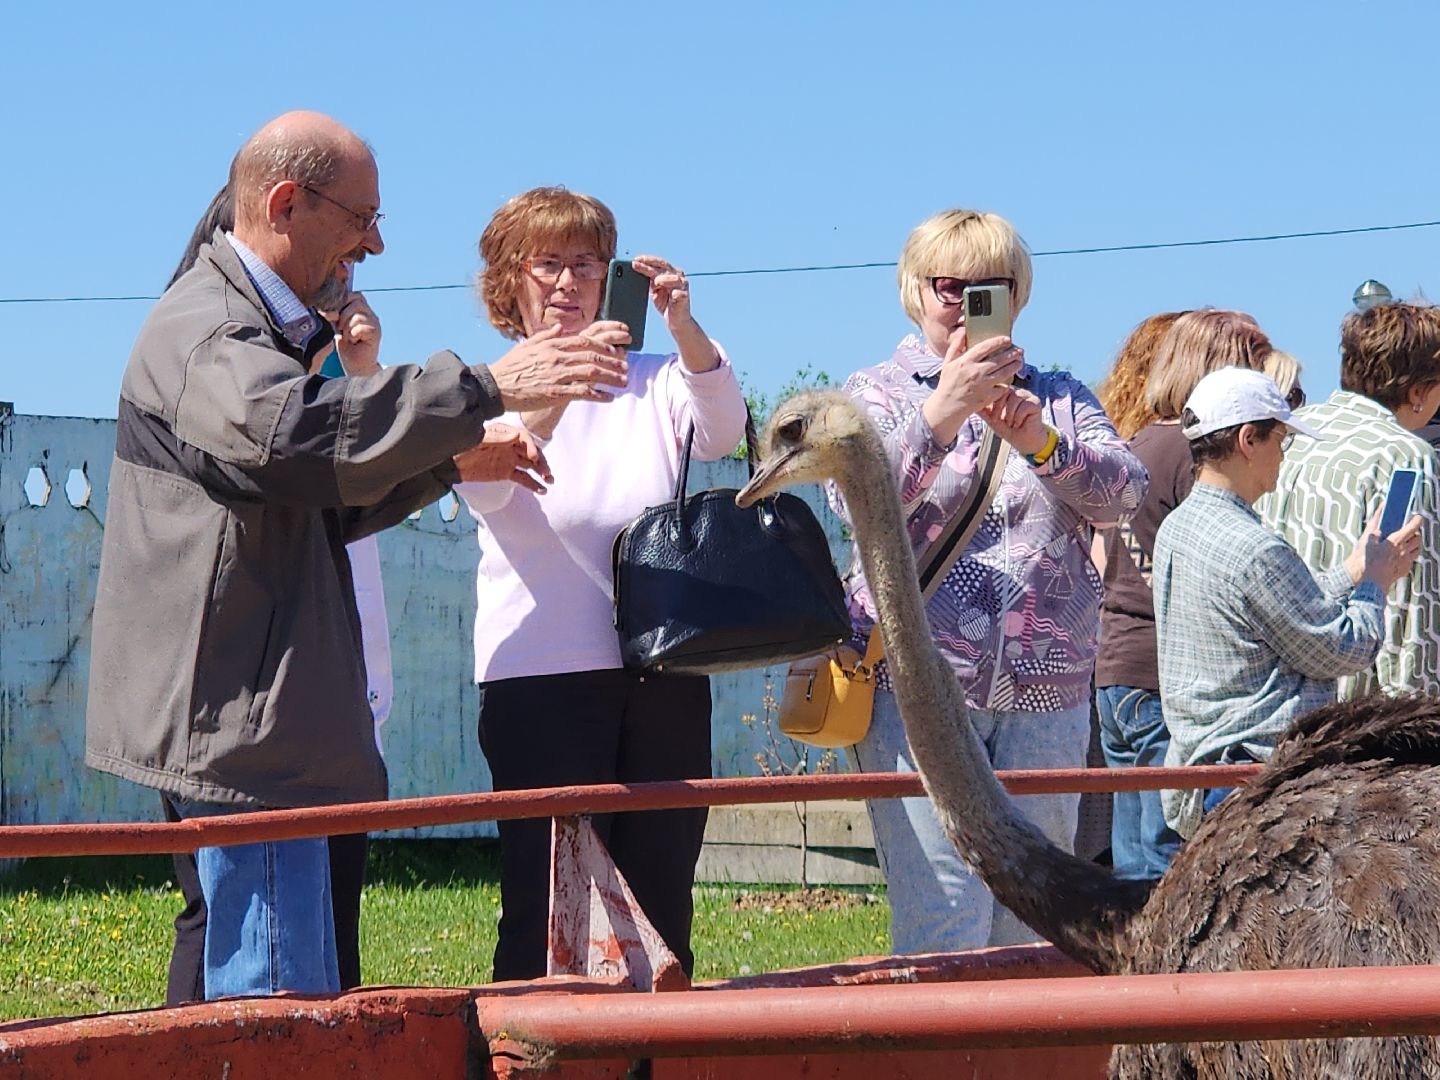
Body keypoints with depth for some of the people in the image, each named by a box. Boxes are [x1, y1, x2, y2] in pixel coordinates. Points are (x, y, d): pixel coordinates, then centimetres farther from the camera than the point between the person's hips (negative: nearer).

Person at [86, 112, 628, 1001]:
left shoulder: (259, 325, 22)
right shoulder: (204, 333, -13)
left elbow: (314, 505, 30)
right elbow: (285, 428, -36)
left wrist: (447, 463, 16)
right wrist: (484, 389, -36)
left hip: (261, 719, 11)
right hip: (238, 719, -11)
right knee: (281, 1011, -12)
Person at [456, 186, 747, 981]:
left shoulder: (649, 380, 14)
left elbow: (721, 434, -7)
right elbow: (484, 490, -16)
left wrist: (683, 327, -24)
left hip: (664, 667, 3)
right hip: (543, 669, -3)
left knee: (660, 897, 6)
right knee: (548, 901, -6)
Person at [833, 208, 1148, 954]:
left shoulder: (1060, 398, 18)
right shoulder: (878, 392, 10)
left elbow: (1125, 491, -1)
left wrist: (1041, 442, -20)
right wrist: (940, 414, -26)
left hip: (1047, 690, 3)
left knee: (1033, 923, 4)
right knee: (944, 923, -13)